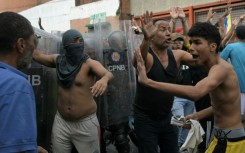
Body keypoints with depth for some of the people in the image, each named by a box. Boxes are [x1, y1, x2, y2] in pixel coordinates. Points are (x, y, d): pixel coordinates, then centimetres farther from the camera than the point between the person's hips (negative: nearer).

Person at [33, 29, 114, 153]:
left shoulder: (90, 63, -13)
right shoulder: (58, 60, 2)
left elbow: (108, 73, -31)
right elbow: (36, 55, 14)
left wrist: (104, 79, -54)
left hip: (86, 123, -4)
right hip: (61, 121, 5)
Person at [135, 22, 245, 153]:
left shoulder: (221, 68, -23)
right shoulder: (217, 68, 9)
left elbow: (195, 93, -42)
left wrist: (147, 81, -45)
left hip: (230, 141, -9)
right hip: (224, 137, 9)